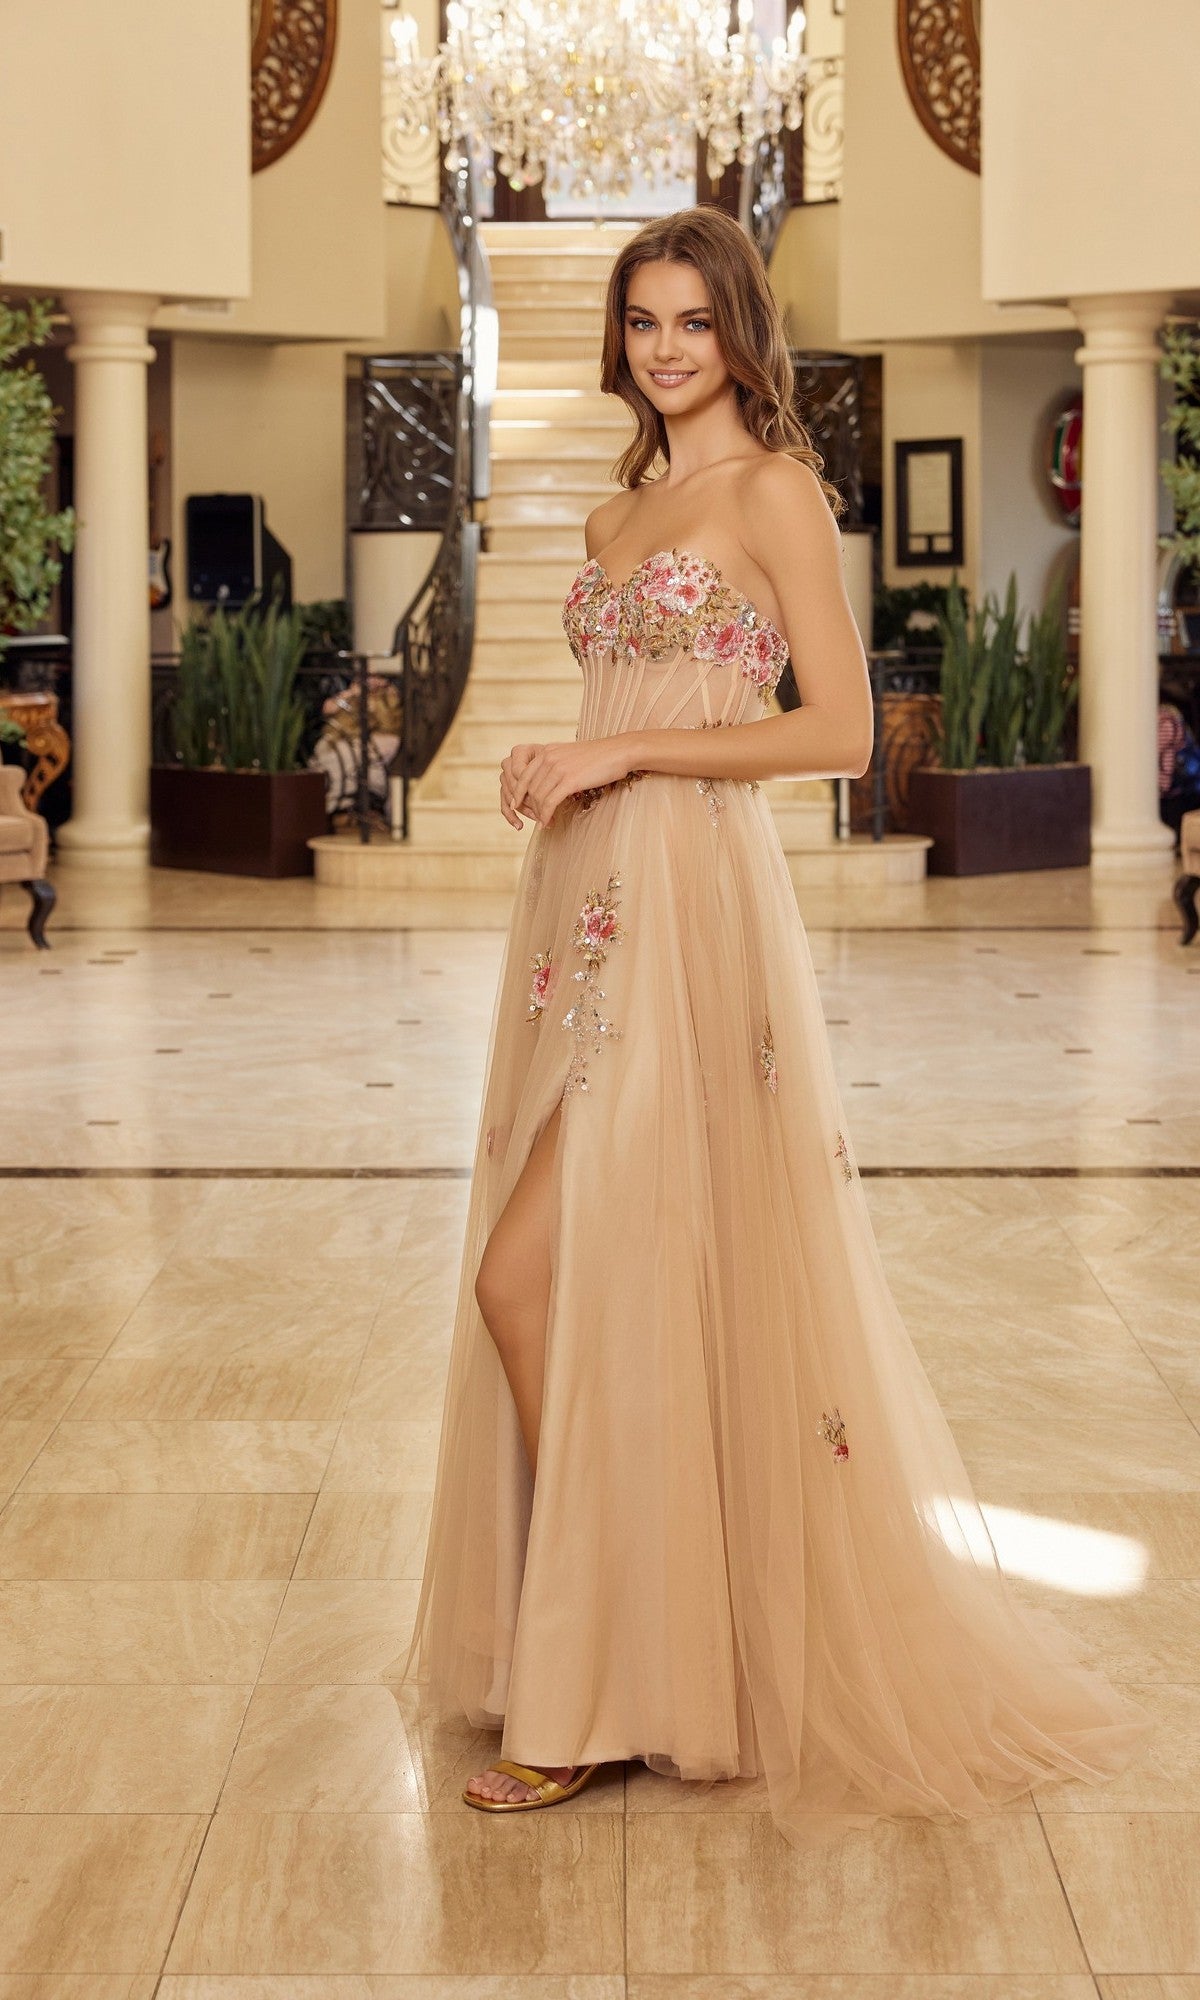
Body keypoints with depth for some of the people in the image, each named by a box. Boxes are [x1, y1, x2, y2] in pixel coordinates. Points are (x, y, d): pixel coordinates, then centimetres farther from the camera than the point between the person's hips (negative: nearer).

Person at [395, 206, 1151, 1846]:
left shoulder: (774, 490, -4)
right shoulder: (619, 514, 19)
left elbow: (841, 732, -11)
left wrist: (618, 752, -13)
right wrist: (553, 770, 8)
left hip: (690, 908, -8)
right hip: (586, 905, 8)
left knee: (532, 1277, -13)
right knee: (591, 1287, 7)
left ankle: (584, 1696, -4)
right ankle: (598, 1640, 18)